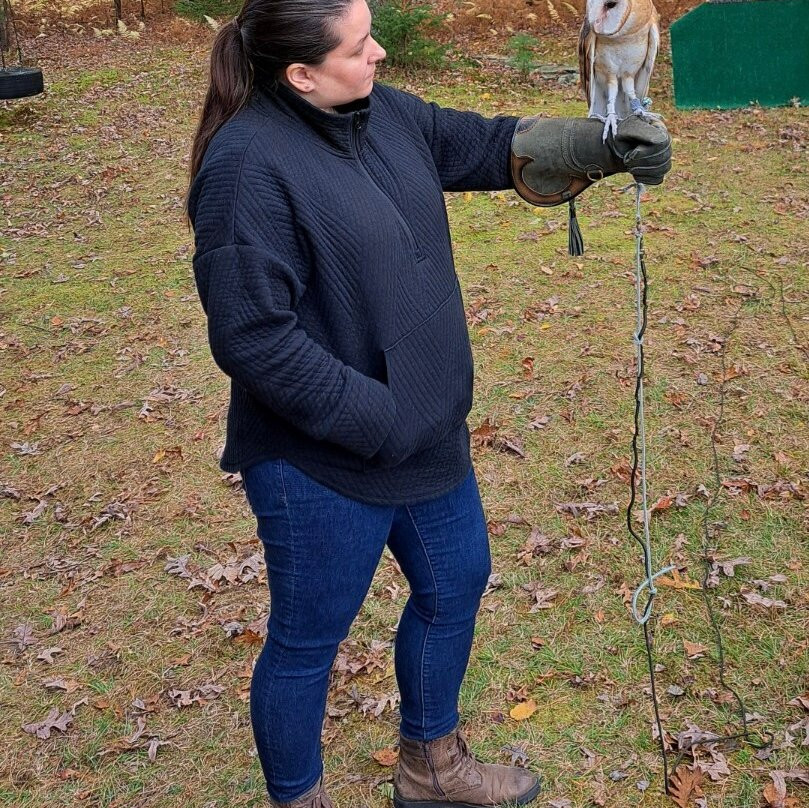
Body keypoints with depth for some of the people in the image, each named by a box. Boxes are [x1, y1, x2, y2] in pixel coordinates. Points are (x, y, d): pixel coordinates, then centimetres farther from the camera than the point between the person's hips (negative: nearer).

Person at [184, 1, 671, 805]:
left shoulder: (384, 112, 1)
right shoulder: (247, 166, -24)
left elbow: (490, 145, 13)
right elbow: (251, 338, -26)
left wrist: (601, 145, -1)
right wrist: (378, 421, -22)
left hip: (429, 431, 9)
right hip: (323, 466, -9)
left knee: (456, 584, 23)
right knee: (308, 642, 11)